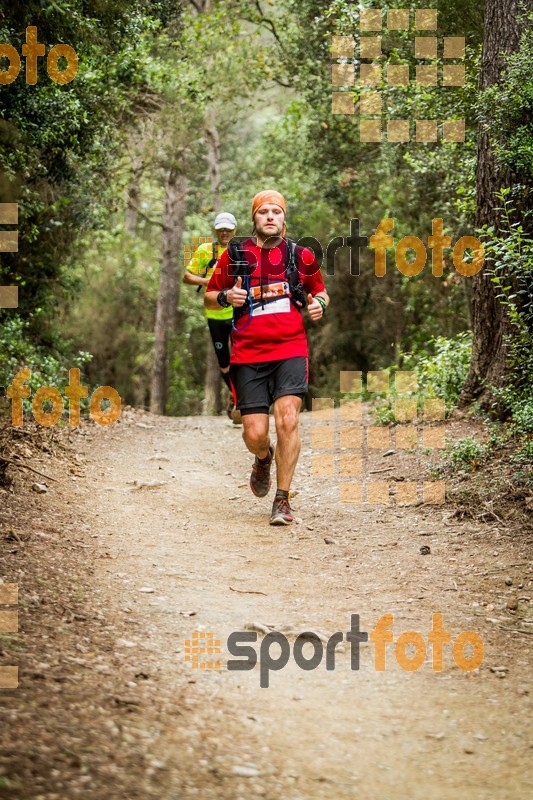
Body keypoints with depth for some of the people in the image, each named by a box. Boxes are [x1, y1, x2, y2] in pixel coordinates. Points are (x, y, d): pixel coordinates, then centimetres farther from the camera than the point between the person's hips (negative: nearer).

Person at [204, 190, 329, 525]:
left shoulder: (301, 256, 8)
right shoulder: (236, 255, 5)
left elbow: (320, 291, 24)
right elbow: (209, 299, 14)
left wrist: (319, 304, 2)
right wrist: (226, 297, -8)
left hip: (291, 349, 0)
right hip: (248, 354, 0)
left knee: (288, 419, -17)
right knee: (255, 434, -3)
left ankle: (283, 500, -5)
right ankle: (264, 459, 36)